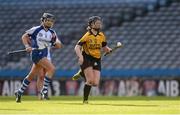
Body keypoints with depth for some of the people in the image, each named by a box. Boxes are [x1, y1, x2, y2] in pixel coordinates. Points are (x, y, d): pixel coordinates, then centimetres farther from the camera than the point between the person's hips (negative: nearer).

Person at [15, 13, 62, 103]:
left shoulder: (52, 33, 9)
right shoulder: (36, 30, -7)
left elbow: (59, 46, 9)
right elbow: (24, 36, 1)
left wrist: (57, 42, -13)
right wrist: (27, 46, -13)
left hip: (44, 55, 7)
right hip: (37, 54, -7)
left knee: (31, 75, 14)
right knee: (51, 68, -23)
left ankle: (20, 92, 28)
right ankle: (44, 90, -19)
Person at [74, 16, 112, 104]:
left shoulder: (102, 36, 6)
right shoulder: (87, 36, -10)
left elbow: (104, 47, 21)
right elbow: (77, 47, -13)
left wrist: (108, 50, -3)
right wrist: (80, 56, -31)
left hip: (97, 60, 5)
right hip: (87, 58, -5)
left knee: (95, 83, -5)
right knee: (90, 80, -21)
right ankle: (85, 100, -5)